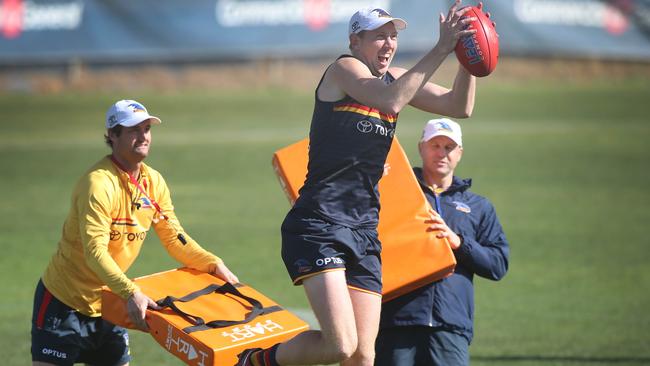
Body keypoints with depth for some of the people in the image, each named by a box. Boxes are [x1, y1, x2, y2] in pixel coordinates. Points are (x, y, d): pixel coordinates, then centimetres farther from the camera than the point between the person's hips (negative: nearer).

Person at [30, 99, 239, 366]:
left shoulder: (153, 182, 1)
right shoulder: (99, 183, -23)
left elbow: (174, 238, 7)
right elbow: (95, 251, -31)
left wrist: (213, 264, -9)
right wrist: (130, 293, -42)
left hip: (107, 303, 7)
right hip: (64, 301, -7)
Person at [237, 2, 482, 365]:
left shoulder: (394, 78, 16)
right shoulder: (344, 69, -5)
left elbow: (460, 106, 12)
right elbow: (391, 101, -24)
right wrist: (442, 49, -24)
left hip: (364, 230, 8)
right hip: (318, 224, -7)